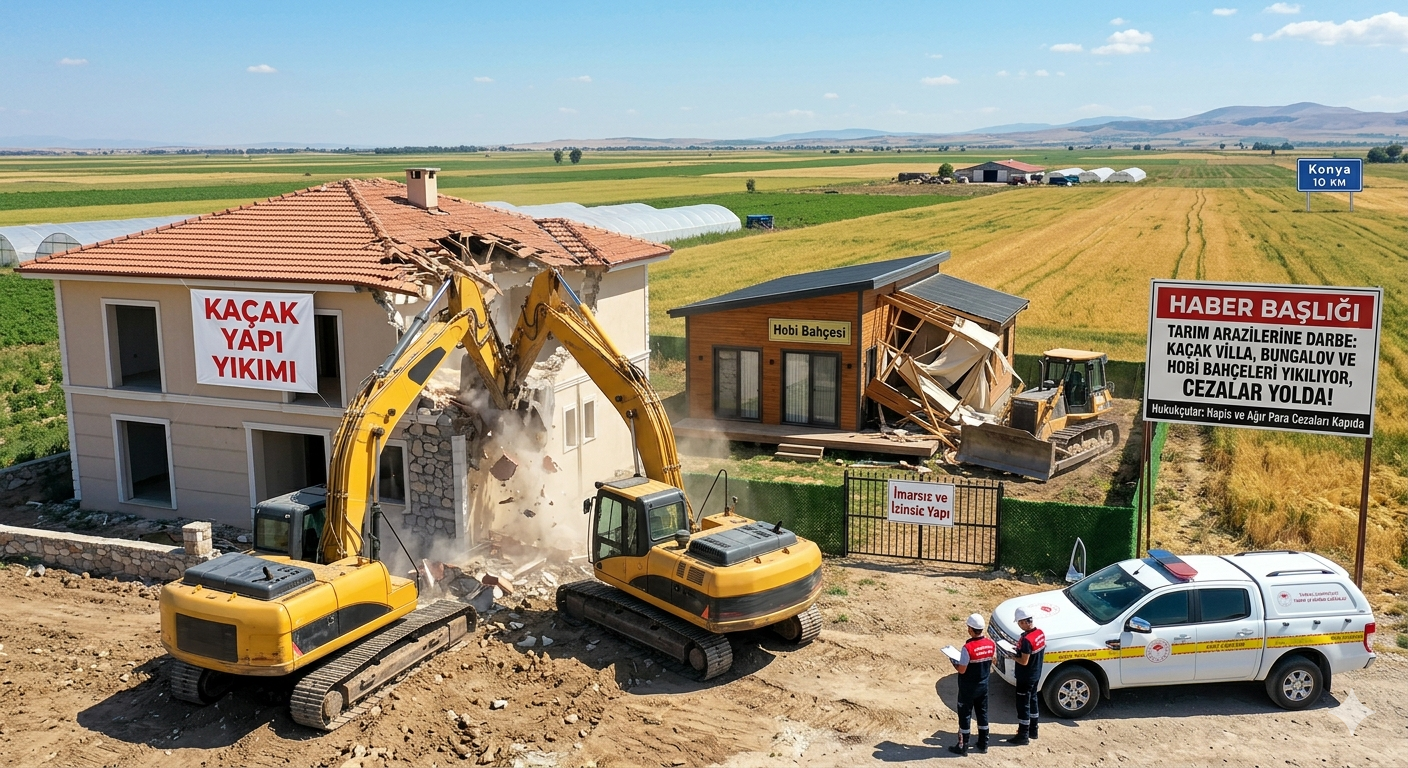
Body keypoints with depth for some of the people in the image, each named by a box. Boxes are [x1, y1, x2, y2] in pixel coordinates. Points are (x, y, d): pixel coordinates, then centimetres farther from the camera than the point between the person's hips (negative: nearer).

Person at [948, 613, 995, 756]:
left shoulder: (968, 647, -27)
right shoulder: (991, 645, -7)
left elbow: (962, 670, -21)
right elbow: (991, 663, 6)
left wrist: (954, 663, -2)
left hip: (968, 688, -6)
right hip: (983, 685, 6)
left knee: (965, 715, 7)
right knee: (982, 713, 18)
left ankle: (963, 747, 15)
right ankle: (982, 744, 28)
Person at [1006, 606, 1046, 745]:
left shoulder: (1027, 639, -30)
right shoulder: (1041, 633, -3)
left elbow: (1024, 661, -25)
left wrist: (1012, 656, -9)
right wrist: (1021, 649, 8)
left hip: (1025, 678, -9)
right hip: (1036, 675, 9)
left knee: (1023, 705, 3)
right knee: (1032, 701, 22)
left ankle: (1023, 736, 13)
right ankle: (1032, 730, 35)